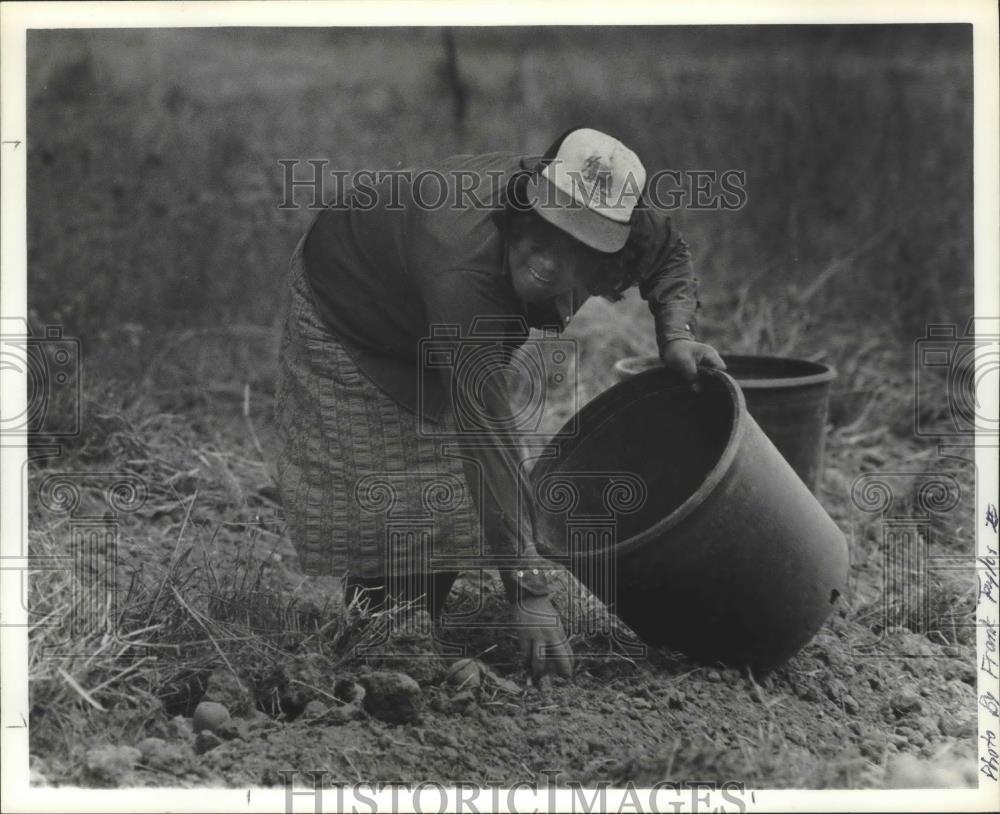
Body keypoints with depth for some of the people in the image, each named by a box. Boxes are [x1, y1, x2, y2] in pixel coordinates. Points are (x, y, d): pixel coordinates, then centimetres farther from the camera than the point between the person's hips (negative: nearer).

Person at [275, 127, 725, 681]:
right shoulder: (463, 265, -49)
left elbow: (666, 251, -3)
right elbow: (486, 435, -52)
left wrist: (676, 335, -23)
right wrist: (528, 593, -53)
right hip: (344, 313, -6)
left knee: (456, 505, 7)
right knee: (389, 513, -7)